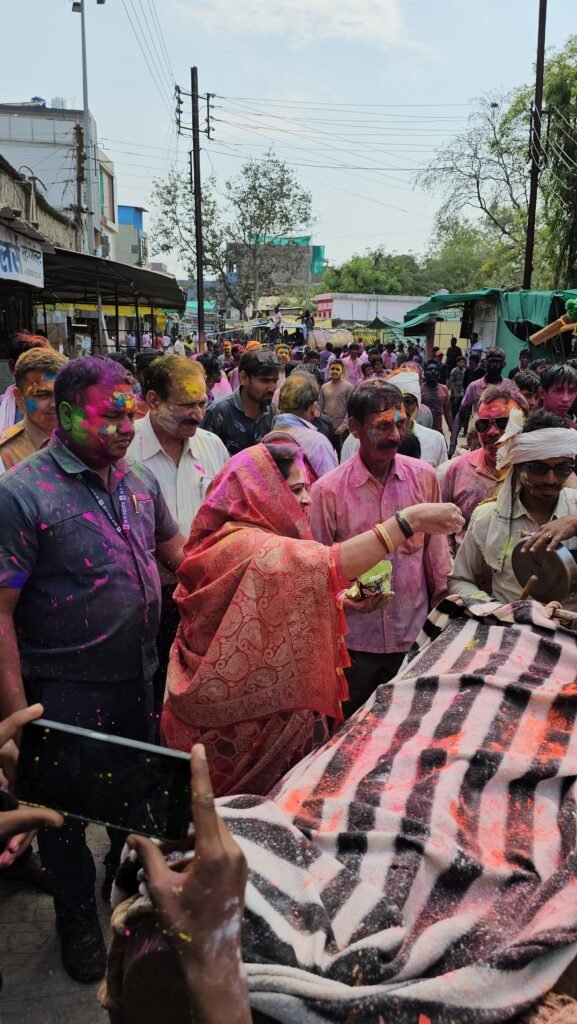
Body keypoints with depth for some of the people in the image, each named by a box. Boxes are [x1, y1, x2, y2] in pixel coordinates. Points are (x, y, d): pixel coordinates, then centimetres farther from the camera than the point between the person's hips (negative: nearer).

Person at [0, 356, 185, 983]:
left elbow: (177, 552, 16)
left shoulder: (139, 481, 2)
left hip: (138, 677, 6)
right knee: (67, 807, 15)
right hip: (65, 691, -6)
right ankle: (78, 919, 42)